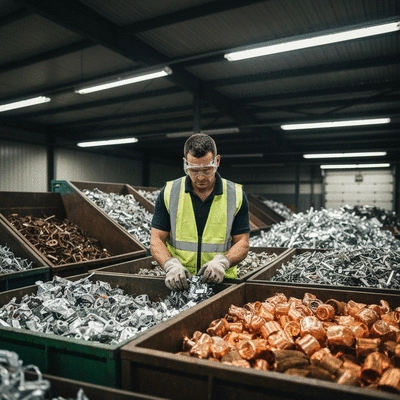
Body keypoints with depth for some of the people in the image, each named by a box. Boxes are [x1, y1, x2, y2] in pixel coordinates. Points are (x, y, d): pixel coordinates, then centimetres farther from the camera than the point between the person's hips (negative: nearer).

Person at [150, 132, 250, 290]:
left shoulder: (236, 195, 2)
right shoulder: (169, 193, 3)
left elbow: (242, 242, 4)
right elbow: (157, 240, 3)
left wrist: (222, 262, -15)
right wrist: (171, 265, -15)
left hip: (221, 282, 0)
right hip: (178, 282, 1)